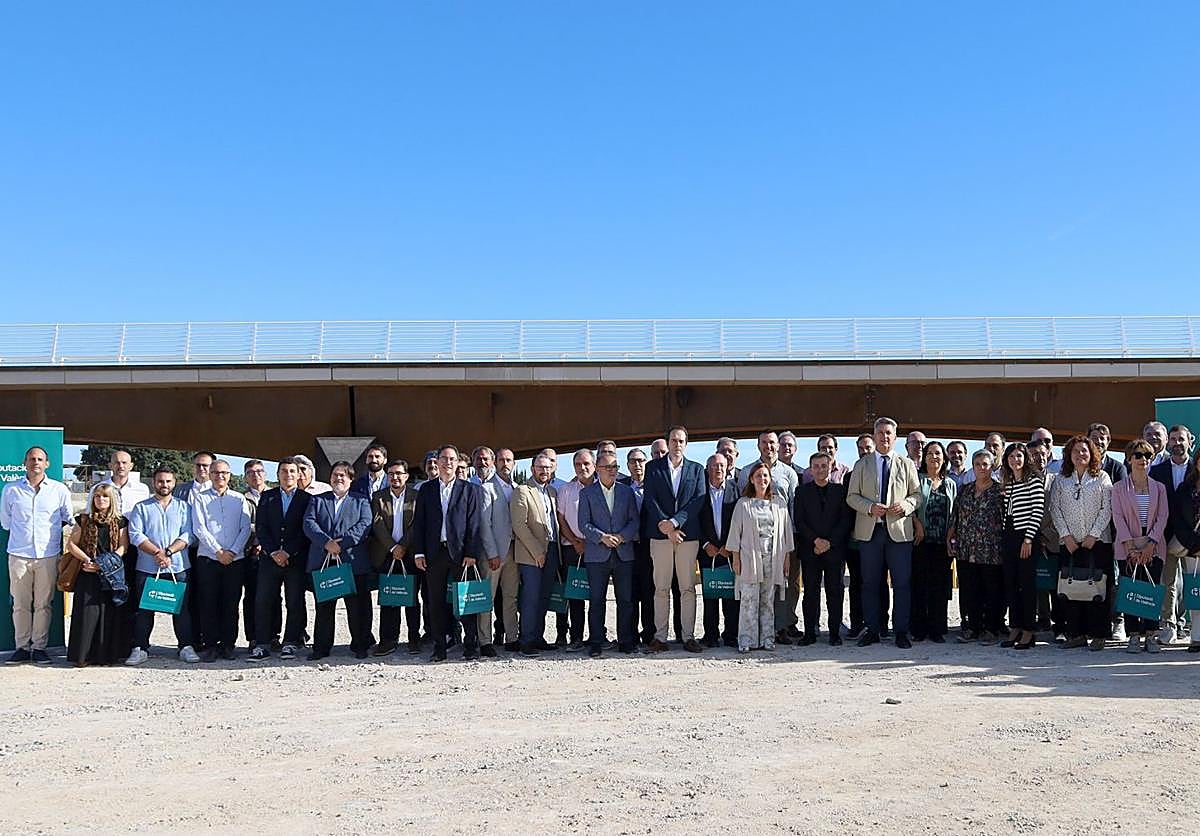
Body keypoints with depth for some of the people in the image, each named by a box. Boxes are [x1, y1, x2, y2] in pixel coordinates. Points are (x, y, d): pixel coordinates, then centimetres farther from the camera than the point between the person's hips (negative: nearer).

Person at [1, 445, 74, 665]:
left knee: (43, 604, 3)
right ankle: (22, 647, 13)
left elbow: (69, 519, 15)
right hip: (19, 555, 0)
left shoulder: (60, 490, 4)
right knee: (20, 605, 3)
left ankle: (39, 647, 11)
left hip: (48, 555, 0)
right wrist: (22, 534, 12)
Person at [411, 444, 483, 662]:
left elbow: (474, 523, 1)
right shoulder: (426, 489, 11)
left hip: (460, 552, -2)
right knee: (436, 602, 5)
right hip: (434, 553, 2)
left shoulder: (469, 489, 5)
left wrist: (471, 553, -7)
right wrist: (418, 552, 0)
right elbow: (419, 522, 9)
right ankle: (439, 648, 13)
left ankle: (471, 646, 8)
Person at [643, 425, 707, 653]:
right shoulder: (653, 467, 8)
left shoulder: (697, 469, 11)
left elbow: (698, 500, 0)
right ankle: (660, 636, 6)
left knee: (688, 588, 2)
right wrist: (664, 526, -12)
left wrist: (674, 522, -11)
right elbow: (650, 500, -1)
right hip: (660, 534, -1)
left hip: (688, 534, 1)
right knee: (661, 589, 2)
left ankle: (688, 636, 8)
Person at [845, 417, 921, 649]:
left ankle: (901, 631, 7)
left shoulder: (907, 464, 12)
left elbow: (917, 494, 10)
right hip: (869, 531, 1)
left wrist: (904, 506, -11)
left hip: (899, 530, -1)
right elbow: (852, 496, 7)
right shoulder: (862, 464, 11)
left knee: (902, 584, -2)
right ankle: (873, 629, 14)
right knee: (870, 583, 5)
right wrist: (869, 507, -11)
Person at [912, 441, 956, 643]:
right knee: (919, 584, -2)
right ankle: (919, 628, 6)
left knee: (940, 585, 3)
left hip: (942, 543, 3)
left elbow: (954, 513, 15)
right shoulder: (916, 479, 4)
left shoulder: (951, 484, 15)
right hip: (920, 541, -3)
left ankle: (937, 629, 9)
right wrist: (917, 524, -16)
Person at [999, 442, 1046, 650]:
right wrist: (1002, 541, 12)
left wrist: (1028, 539, -15)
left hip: (1026, 538, -7)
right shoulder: (1007, 483, 15)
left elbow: (1038, 511, -10)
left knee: (1027, 583, -3)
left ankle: (1028, 632, 3)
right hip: (1008, 537, 7)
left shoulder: (1034, 480, -4)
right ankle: (1015, 628, 15)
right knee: (1010, 584, 8)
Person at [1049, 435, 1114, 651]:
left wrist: (1093, 535, -9)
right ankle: (1076, 633, 7)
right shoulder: (1061, 480, 11)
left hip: (1097, 541, -2)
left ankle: (1098, 635, 3)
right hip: (1070, 542, 2)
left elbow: (1107, 509, -1)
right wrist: (1065, 535, -4)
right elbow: (1055, 508, 6)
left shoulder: (1102, 478, 6)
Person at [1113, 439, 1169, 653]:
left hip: (1154, 546, 1)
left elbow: (1163, 516, 3)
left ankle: (1150, 636, 3)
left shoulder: (1159, 487, 11)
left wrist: (1151, 544, -9)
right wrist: (1130, 546, -11)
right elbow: (1118, 517, -2)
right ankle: (1134, 637, 2)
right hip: (1128, 547, -1)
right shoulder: (1119, 487, 6)